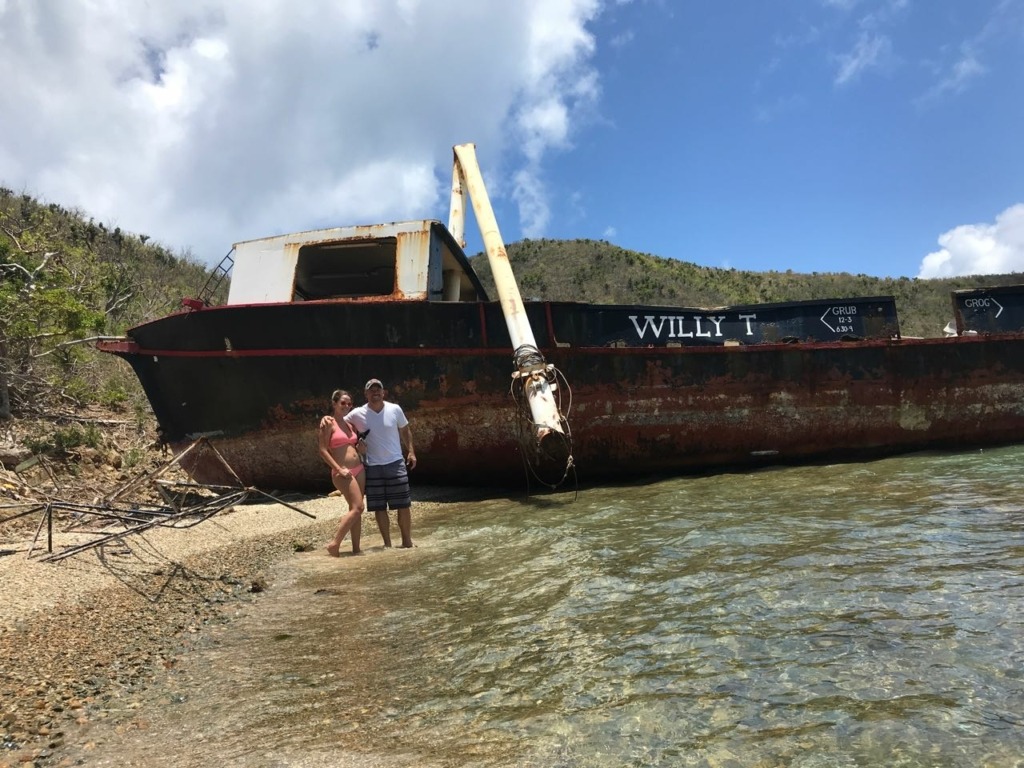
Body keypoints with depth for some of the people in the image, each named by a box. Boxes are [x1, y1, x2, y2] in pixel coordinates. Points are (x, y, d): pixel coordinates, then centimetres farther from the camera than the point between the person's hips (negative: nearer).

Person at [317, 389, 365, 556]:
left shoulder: (349, 424, 15)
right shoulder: (328, 422, -6)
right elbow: (323, 450, -10)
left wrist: (360, 448, 3)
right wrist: (339, 470, -16)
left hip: (359, 469, 7)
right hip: (343, 473, -7)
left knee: (355, 510, 6)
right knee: (357, 508, -15)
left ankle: (356, 548, 11)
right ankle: (334, 544, -8)